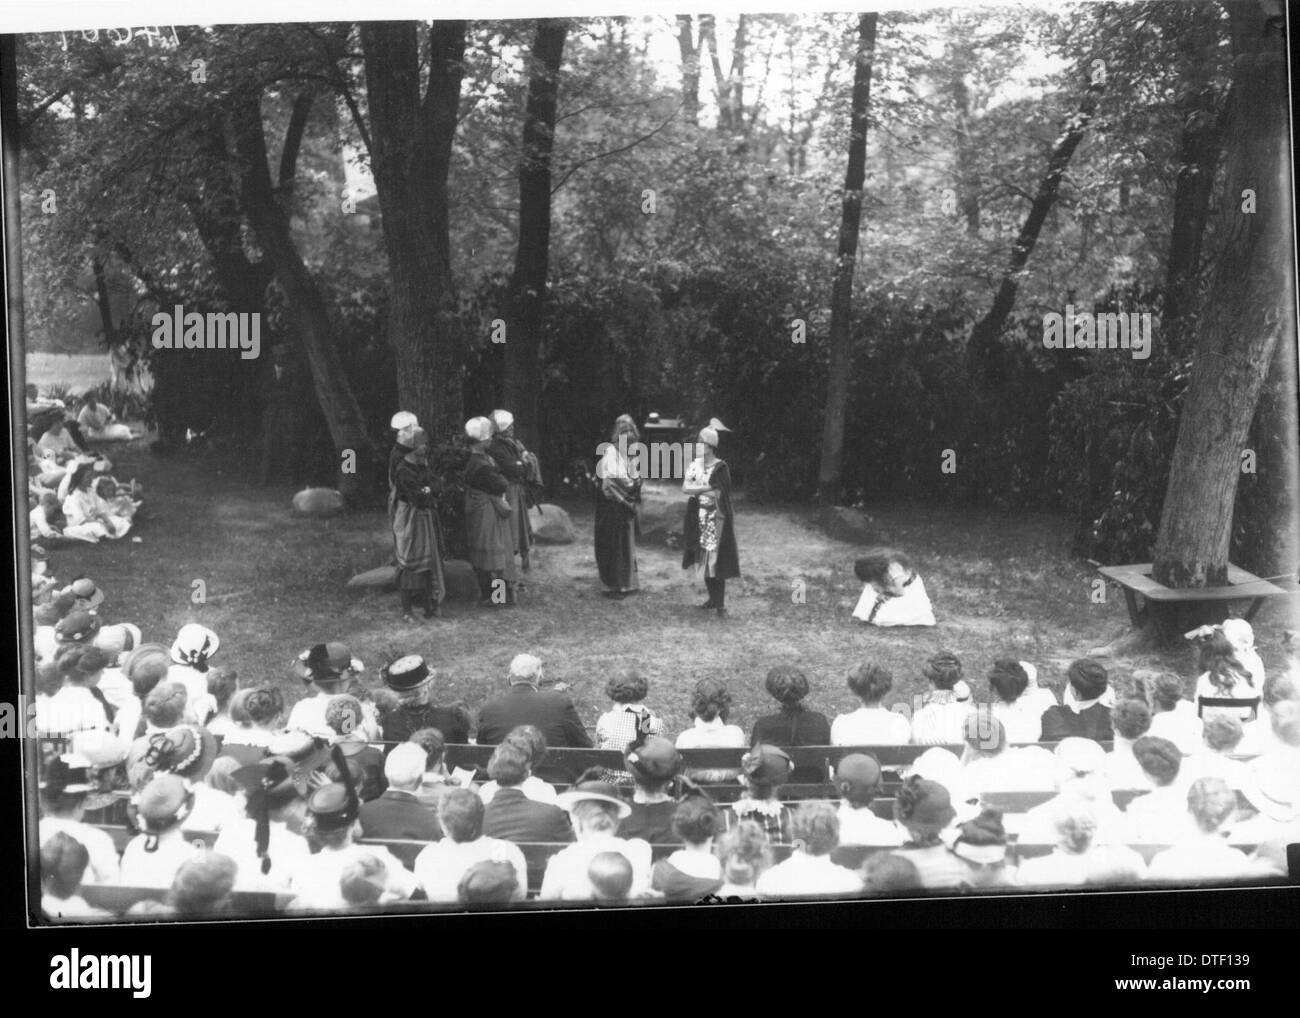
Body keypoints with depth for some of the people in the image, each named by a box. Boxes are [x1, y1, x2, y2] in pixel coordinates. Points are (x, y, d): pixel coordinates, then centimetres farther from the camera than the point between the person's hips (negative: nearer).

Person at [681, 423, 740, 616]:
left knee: (716, 561, -5)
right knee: (704, 561, 10)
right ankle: (713, 598, 22)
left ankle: (721, 603, 0)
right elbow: (685, 487, -7)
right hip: (700, 518, 6)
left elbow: (717, 495, -18)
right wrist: (708, 487, -16)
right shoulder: (695, 465, 5)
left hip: (716, 518, -6)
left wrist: (696, 489, -13)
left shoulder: (720, 468, -12)